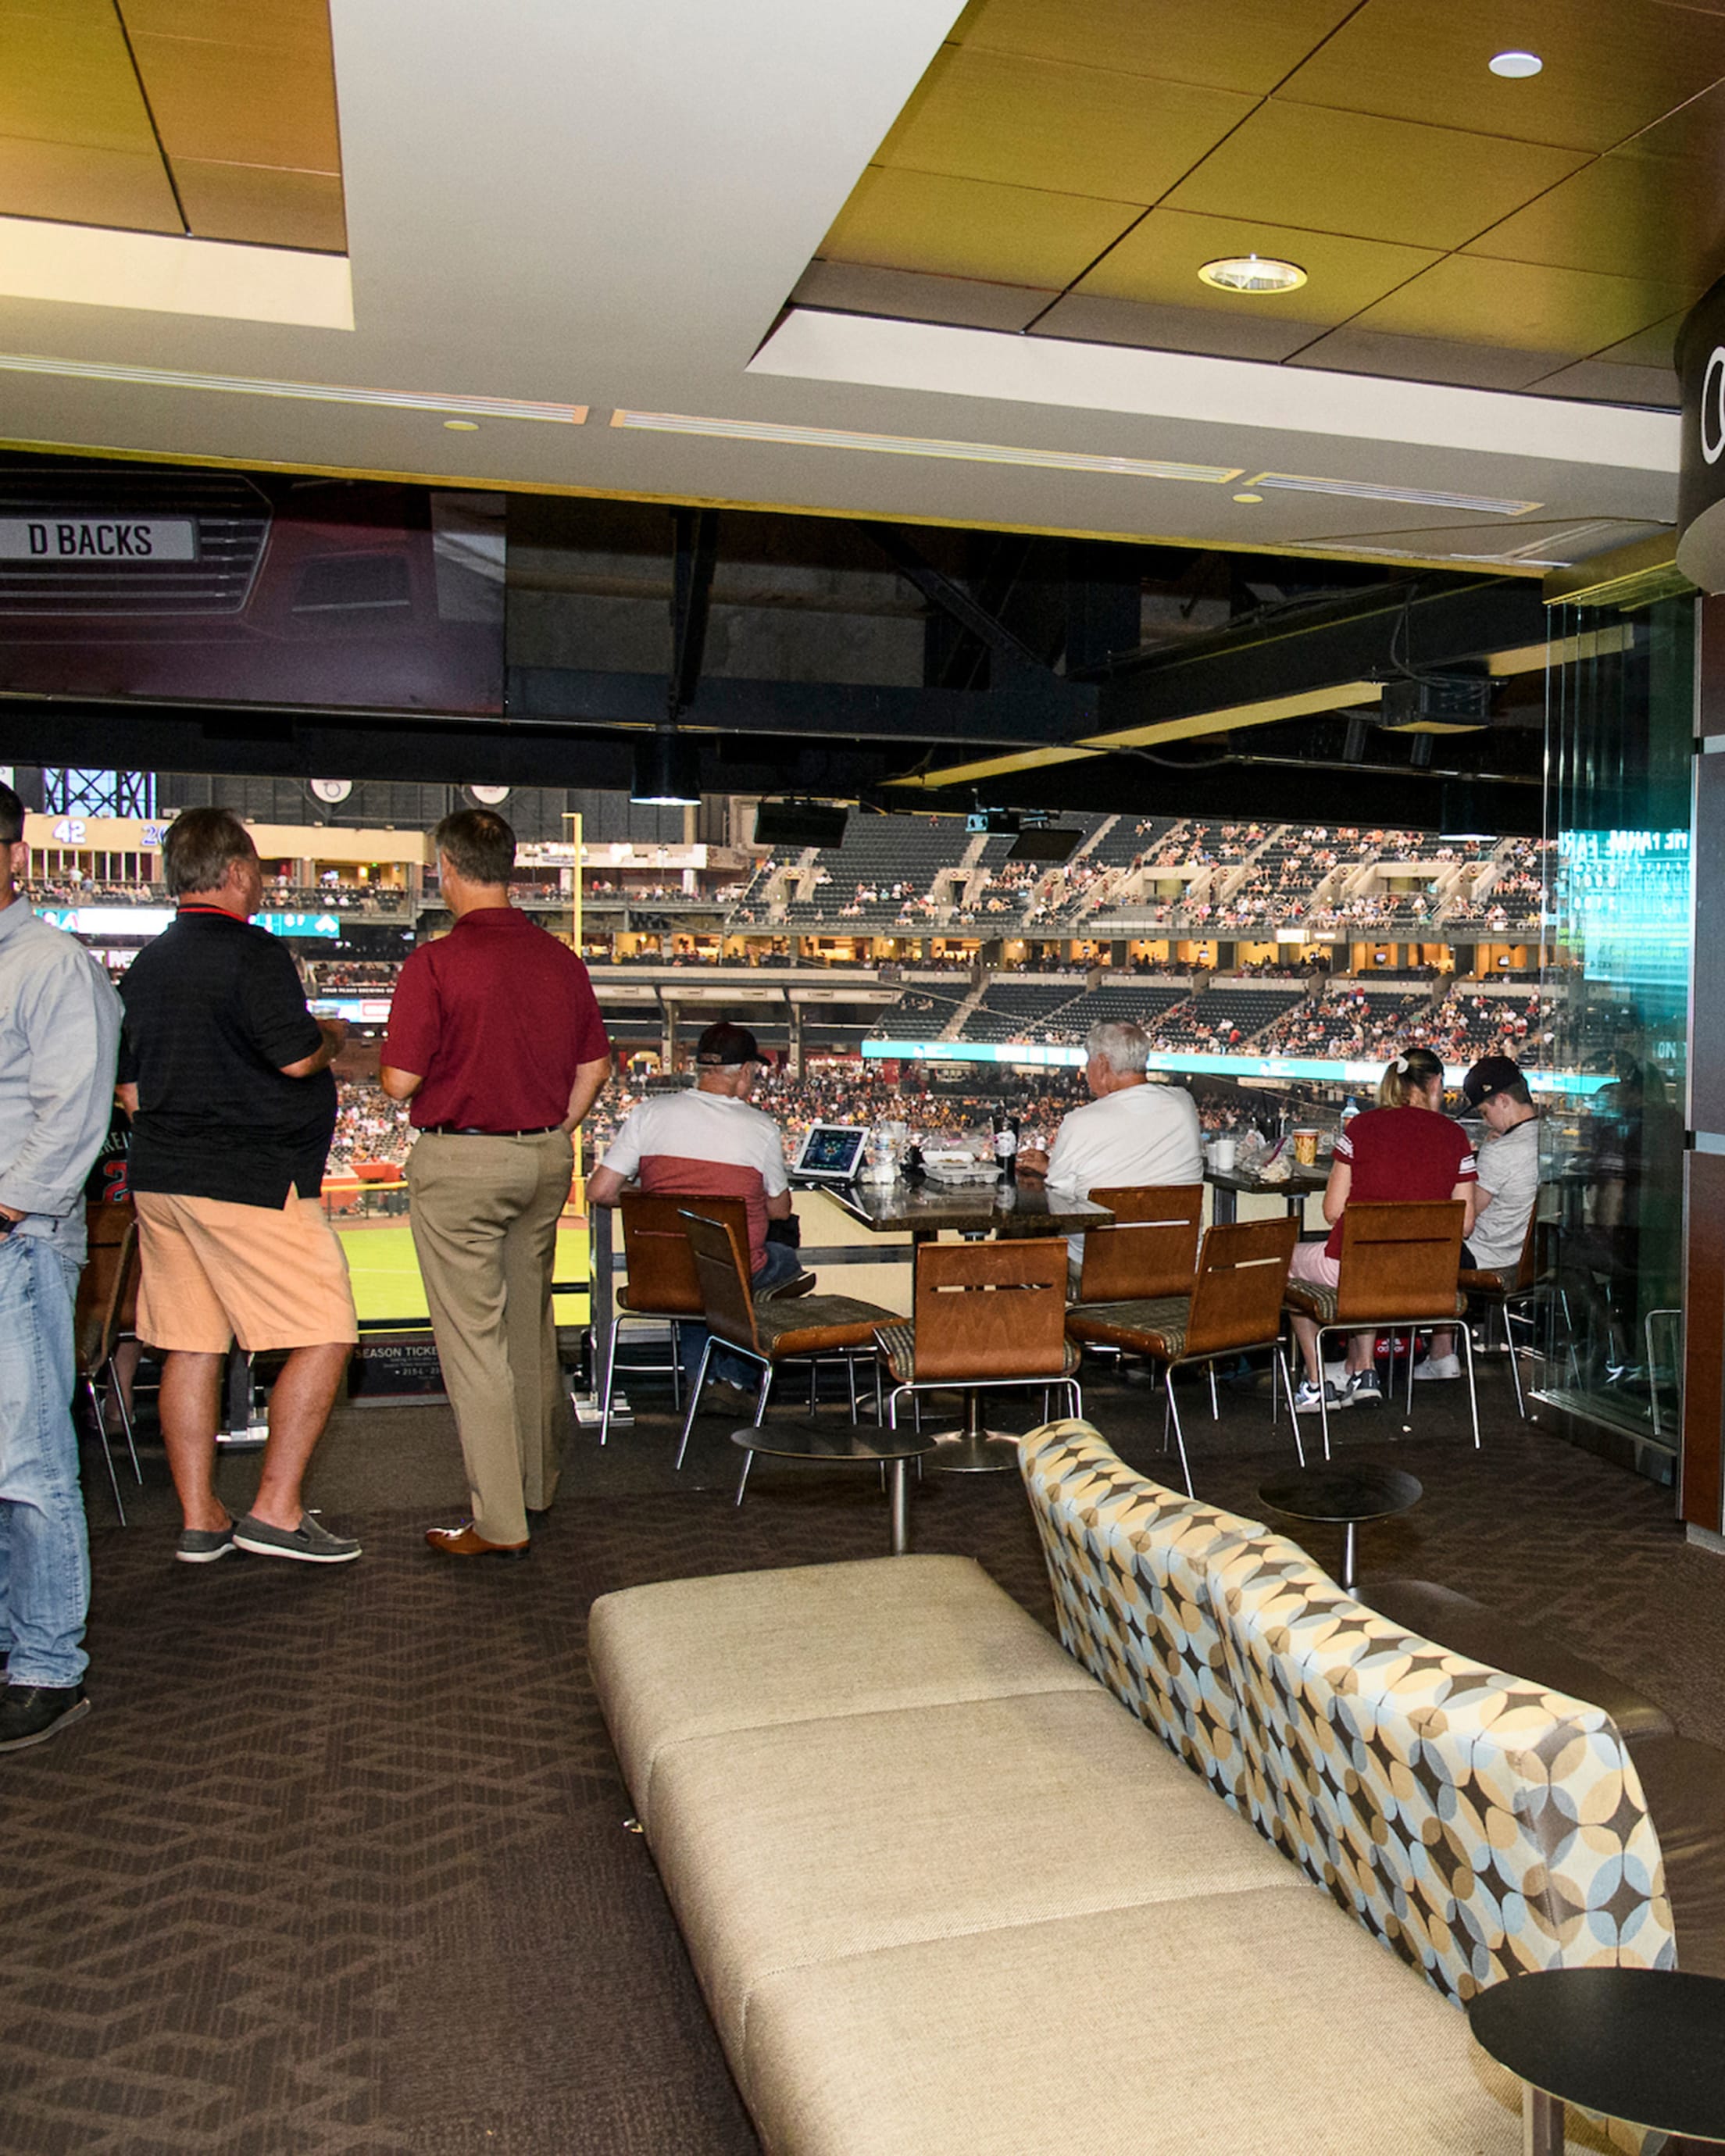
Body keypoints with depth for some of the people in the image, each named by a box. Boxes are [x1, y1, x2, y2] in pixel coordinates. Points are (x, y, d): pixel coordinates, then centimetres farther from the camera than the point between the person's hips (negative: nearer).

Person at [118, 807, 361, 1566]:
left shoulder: (145, 964, 14)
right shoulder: (252, 953, -12)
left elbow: (130, 1089, 17)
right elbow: (298, 1058, -15)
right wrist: (332, 1035, 5)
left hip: (160, 1180, 9)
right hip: (251, 1182, -9)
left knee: (190, 1346, 10)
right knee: (324, 1335, -2)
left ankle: (200, 1520, 15)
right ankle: (276, 1510, -2)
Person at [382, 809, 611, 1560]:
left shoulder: (435, 963, -14)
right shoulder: (560, 958, 3)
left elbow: (399, 1081, -14)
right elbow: (593, 1067, 8)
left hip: (459, 1162, -6)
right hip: (546, 1158, 6)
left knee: (473, 1339, 1)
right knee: (530, 1326, 19)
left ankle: (499, 1521, 6)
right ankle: (536, 1483, 34)